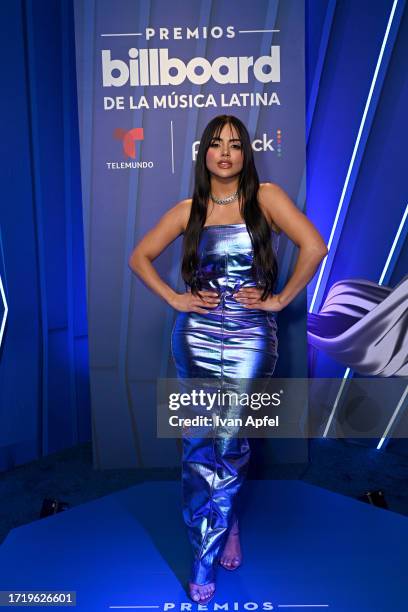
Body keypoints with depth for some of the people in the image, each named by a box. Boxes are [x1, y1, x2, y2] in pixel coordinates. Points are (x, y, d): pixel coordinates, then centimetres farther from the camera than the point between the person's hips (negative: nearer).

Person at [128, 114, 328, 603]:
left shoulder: (265, 197, -1)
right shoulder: (188, 210, 7)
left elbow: (314, 247, -11)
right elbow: (139, 257, 11)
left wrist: (281, 299, -8)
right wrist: (174, 298, 0)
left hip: (250, 339, -2)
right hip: (196, 337, 2)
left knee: (229, 443, 3)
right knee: (200, 444, 7)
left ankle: (206, 557, 25)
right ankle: (227, 525, 32)